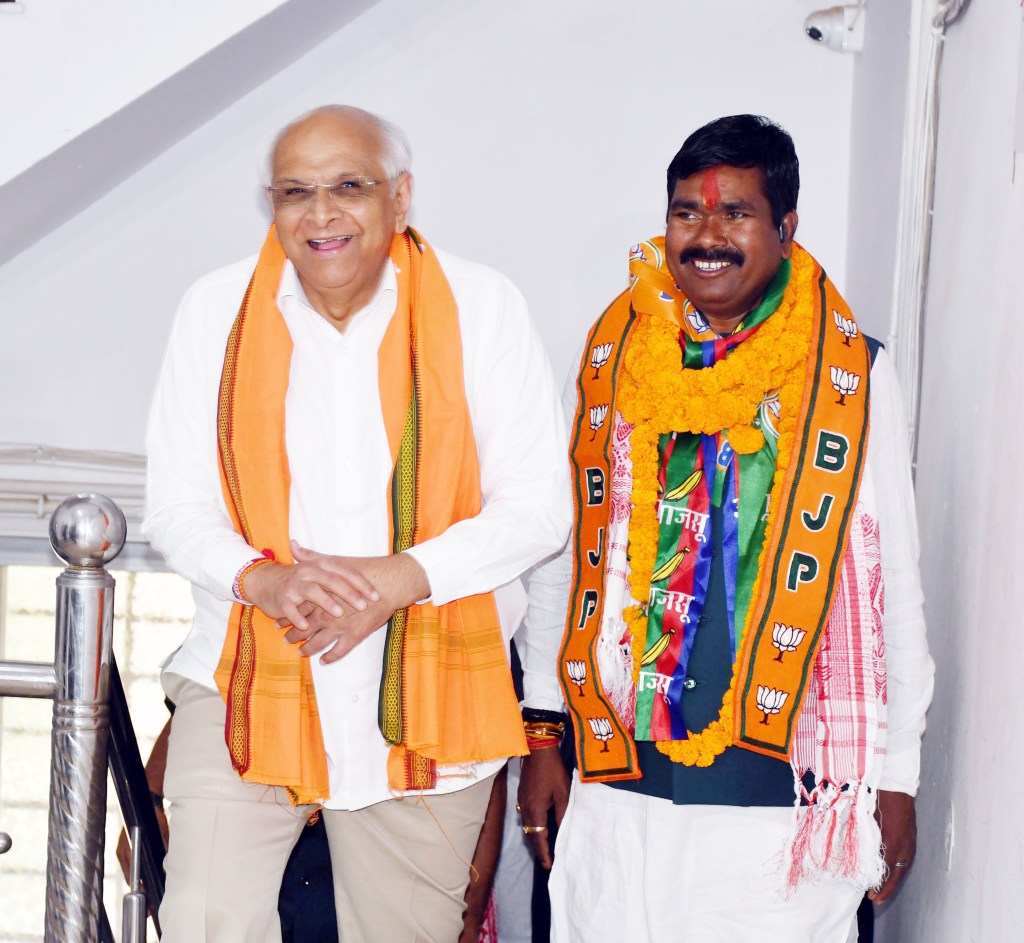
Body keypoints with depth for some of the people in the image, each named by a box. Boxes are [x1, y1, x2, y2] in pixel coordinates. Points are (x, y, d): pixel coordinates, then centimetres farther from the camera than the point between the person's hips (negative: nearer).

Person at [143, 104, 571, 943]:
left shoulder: (480, 309, -3)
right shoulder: (219, 309, 2)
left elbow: (538, 508, -4)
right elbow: (177, 509, 3)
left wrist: (399, 577, -18)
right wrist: (261, 580, -18)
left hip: (427, 699, 0)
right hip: (247, 680, 1)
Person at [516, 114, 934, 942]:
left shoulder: (852, 377, -2)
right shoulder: (611, 360, 5)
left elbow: (892, 587, 1)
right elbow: (561, 557, 10)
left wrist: (897, 780, 1)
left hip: (785, 789, -2)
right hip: (619, 782, 2)